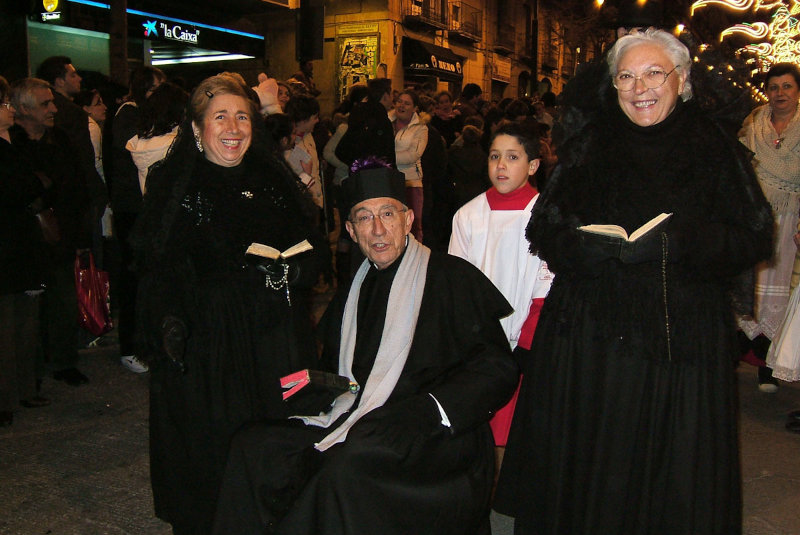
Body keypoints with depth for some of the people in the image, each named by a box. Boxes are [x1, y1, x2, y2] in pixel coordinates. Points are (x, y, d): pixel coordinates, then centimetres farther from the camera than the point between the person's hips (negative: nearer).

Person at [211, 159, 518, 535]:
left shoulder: (452, 277, -1)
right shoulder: (355, 288, 17)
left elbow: (497, 368, -7)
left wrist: (432, 408, -18)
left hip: (434, 437, -5)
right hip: (359, 423, 6)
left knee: (350, 464, -34)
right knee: (251, 445, -14)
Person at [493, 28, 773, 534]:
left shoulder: (715, 146, 3)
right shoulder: (589, 144, 7)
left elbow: (754, 237, -1)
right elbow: (545, 229, 4)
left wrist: (674, 245, -17)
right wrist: (602, 249, -15)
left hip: (681, 341, -1)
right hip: (589, 338, 1)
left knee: (671, 474, 7)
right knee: (586, 467, 6)